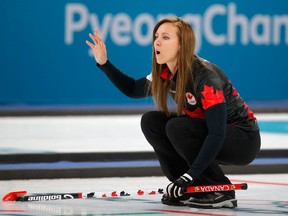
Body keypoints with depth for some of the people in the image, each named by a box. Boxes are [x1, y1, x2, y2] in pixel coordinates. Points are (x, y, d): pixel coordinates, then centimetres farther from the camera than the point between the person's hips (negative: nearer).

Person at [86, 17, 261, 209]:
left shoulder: (205, 75, -27)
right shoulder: (166, 73, -4)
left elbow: (217, 134, -32)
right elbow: (133, 89, 14)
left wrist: (190, 175, -38)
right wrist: (104, 63, 0)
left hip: (244, 140, -8)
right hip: (205, 133, 8)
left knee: (177, 127, -28)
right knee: (151, 122, -5)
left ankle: (222, 192, -15)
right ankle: (191, 188, 0)